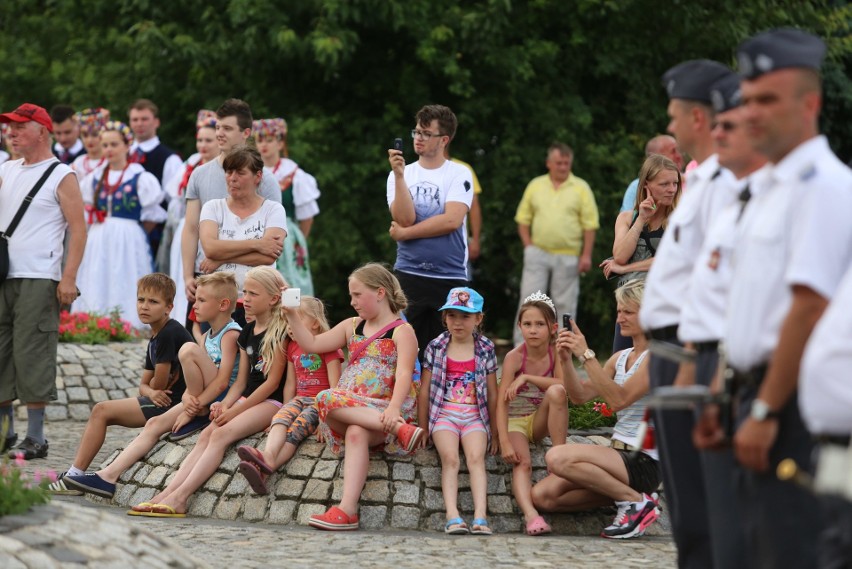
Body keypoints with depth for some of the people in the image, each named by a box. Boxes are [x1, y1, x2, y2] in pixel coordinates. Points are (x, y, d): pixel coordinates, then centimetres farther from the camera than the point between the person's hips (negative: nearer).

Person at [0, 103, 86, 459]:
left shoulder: (61, 176, -2)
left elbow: (78, 228, -6)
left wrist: (69, 277, -14)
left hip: (38, 279, -6)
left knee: (32, 355, -7)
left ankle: (35, 438, -3)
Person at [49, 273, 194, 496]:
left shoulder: (169, 334, -14)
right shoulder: (154, 340, 17)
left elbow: (159, 382, -14)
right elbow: (144, 384, 15)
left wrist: (153, 389, 10)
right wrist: (151, 392, -9)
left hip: (174, 403, -10)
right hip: (162, 401, 10)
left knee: (102, 410, -8)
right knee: (101, 410, 9)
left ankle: (75, 475, -3)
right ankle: (73, 477, 3)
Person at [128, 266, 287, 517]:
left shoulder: (279, 332, -8)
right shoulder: (247, 333, 17)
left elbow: (273, 382, -13)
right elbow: (241, 381, 16)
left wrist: (235, 410, -15)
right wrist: (225, 404, -5)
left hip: (271, 402, -8)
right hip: (248, 400, 8)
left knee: (221, 434, -28)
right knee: (206, 435, -16)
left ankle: (179, 498, -38)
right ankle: (166, 494, -31)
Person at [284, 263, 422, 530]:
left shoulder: (402, 331, 1)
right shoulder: (352, 327, 22)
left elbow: (404, 374, -14)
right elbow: (311, 344, 19)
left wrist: (393, 408, -31)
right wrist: (291, 314, 9)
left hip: (382, 411, -5)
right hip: (348, 407, 5)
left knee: (357, 432, -39)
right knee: (326, 399, -31)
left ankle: (347, 510, -52)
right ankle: (400, 430, -41)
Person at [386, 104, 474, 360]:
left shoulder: (459, 174, 2)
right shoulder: (400, 174, 9)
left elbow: (452, 220, -11)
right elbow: (404, 218, -5)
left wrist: (405, 233, -6)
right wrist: (399, 175, -12)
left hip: (450, 276, -2)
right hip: (409, 275, 2)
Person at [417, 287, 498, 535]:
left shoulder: (485, 350, 7)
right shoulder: (436, 347, 6)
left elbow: (492, 394, 11)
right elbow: (424, 391, 9)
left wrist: (495, 432, 11)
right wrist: (422, 428, 7)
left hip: (475, 415, 0)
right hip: (444, 413, 0)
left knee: (476, 457, -25)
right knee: (450, 458, -25)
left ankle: (480, 516, -38)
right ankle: (452, 516, -39)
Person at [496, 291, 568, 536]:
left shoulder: (556, 353, -4)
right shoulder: (514, 357, -13)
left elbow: (564, 386, -20)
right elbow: (501, 403, -19)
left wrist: (527, 378, -26)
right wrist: (505, 443, -30)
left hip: (540, 422, 3)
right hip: (515, 421, -2)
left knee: (556, 392, -29)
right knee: (522, 463, -32)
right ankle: (530, 515, -54)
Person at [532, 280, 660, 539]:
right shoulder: (620, 357, 15)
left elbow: (619, 399, -22)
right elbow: (580, 396, 10)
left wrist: (586, 355, -23)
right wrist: (566, 360, -6)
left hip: (643, 461, -8)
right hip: (619, 454, 8)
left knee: (557, 458, -27)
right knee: (542, 496, -5)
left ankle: (637, 501, -13)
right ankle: (624, 492, 5)